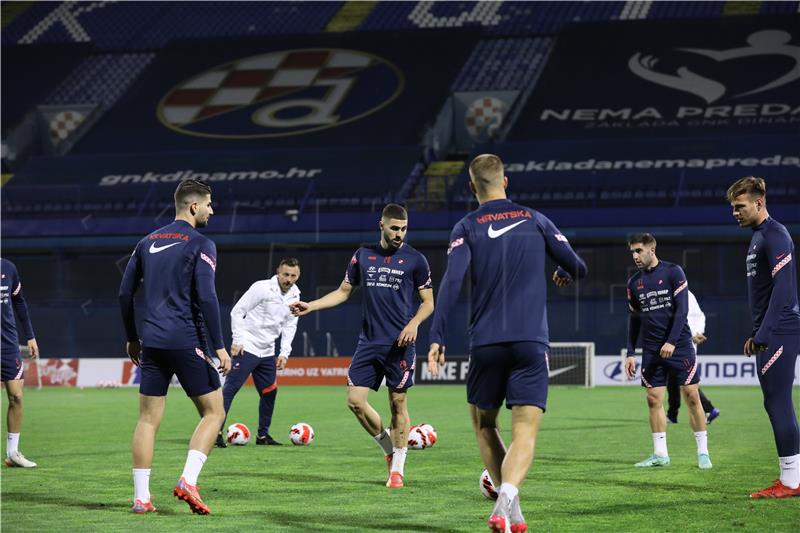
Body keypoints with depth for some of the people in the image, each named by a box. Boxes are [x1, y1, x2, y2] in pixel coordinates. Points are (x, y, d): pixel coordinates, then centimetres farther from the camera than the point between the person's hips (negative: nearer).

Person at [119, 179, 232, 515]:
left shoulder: (148, 243, 14)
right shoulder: (200, 244, -6)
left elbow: (125, 293, 15)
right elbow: (206, 298, -14)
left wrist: (132, 338, 24)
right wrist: (219, 347, -11)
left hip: (152, 342, 6)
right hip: (186, 342, -6)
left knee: (148, 419, 8)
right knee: (214, 412, 5)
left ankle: (141, 498, 5)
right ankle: (188, 482, -9)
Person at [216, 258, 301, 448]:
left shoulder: (294, 296, 8)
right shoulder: (262, 288, -12)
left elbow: (290, 326, 16)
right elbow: (237, 311, -10)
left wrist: (284, 353, 6)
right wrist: (238, 340, -15)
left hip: (267, 352, 7)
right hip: (246, 348, -7)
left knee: (270, 393, 11)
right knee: (230, 388, -14)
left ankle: (263, 435, 25)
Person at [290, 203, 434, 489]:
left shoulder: (415, 259, 0)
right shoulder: (363, 255, 9)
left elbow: (428, 302, 4)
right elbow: (343, 291, 18)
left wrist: (414, 323, -14)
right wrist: (310, 306, 7)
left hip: (400, 344, -3)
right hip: (368, 343, 3)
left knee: (398, 403, 0)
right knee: (355, 400, -4)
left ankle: (397, 469, 11)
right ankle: (389, 449, 18)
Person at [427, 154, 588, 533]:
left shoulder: (466, 228, 3)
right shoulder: (535, 220, 9)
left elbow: (452, 281, -11)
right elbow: (578, 268, 15)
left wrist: (436, 338, -14)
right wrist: (564, 274, 39)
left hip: (486, 344, 0)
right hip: (531, 343, 0)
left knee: (484, 425, 18)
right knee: (524, 434, -4)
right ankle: (505, 502, -30)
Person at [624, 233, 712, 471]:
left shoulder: (673, 272, -4)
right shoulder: (634, 282, 10)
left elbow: (682, 309, -10)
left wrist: (671, 342, -19)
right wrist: (630, 353, 10)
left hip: (679, 345, -4)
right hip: (651, 350, 4)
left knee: (692, 396, -3)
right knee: (654, 399, 0)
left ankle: (703, 452, 3)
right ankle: (660, 454, 6)